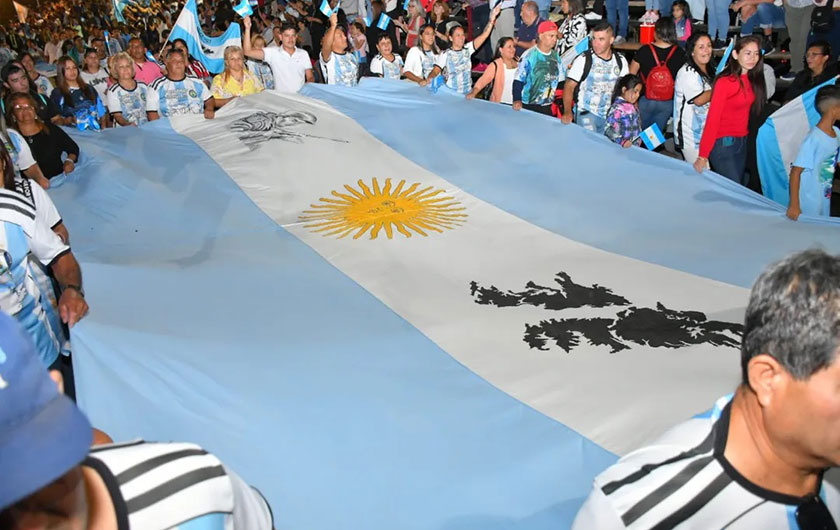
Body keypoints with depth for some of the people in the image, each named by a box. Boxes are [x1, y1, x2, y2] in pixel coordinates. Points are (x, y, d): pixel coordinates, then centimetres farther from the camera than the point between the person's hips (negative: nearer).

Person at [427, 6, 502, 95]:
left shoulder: (467, 49, 8)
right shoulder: (445, 54, 0)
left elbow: (484, 35, 2)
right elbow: (436, 70, -9)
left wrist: (491, 20, -10)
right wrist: (429, 79, -31)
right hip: (450, 94, -3)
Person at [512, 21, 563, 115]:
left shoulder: (556, 56, 8)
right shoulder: (529, 55, -9)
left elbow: (560, 80, 15)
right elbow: (518, 81, -11)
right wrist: (517, 100, -23)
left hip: (548, 107, 5)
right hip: (529, 107, -5)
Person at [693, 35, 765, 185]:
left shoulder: (753, 80, 6)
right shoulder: (724, 82, -15)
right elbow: (712, 119, -18)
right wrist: (703, 156, -20)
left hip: (743, 142, 7)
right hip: (723, 143, -7)